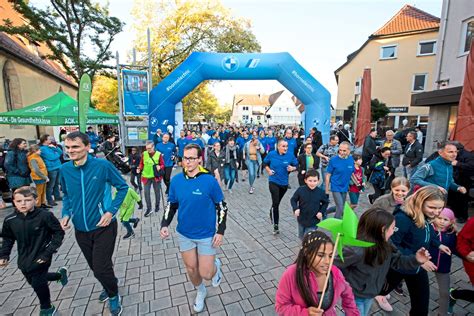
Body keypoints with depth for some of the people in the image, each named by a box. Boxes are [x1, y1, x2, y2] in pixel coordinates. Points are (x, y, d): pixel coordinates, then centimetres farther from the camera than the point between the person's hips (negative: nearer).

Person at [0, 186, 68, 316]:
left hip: (41, 257, -6)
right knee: (33, 280, 21)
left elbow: (59, 233, -15)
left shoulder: (45, 216, -23)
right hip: (24, 259, 6)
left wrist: (48, 252, -19)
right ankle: (60, 274, 51)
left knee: (38, 282, 0)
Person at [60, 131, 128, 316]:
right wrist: (66, 214, -4)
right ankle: (109, 286, 52)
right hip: (81, 229, 5)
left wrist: (111, 211, -16)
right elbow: (66, 195, 12)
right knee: (95, 266, 21)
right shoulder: (65, 169, -5)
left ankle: (113, 296, 32)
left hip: (103, 227, -5)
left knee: (101, 269, 1)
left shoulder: (103, 165, -19)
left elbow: (123, 187, -8)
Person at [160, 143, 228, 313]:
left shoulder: (209, 180, -19)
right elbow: (171, 205, 5)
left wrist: (220, 231, -12)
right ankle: (201, 292, 49)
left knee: (205, 273, 3)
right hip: (184, 234, 4)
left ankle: (216, 265, 40)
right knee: (191, 269, 18)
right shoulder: (176, 180, -8)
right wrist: (165, 225, -8)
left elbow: (221, 206, -10)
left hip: (207, 235, -3)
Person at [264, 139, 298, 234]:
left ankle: (272, 215, 46)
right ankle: (275, 226, 2)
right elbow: (265, 163, 9)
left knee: (277, 202, 19)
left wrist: (292, 168, -18)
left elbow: (296, 166, 3)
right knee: (275, 203, -10)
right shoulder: (271, 154, -7)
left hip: (284, 183, 2)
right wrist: (268, 170, -7)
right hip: (273, 182, -2)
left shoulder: (290, 155, -7)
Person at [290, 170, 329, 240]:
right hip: (302, 219, 2)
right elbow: (293, 200, -3)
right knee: (301, 237, 23)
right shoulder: (300, 190, -15)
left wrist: (321, 212, -8)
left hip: (313, 221, -2)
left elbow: (325, 202, 5)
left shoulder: (320, 192, -13)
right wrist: (295, 208, -19)